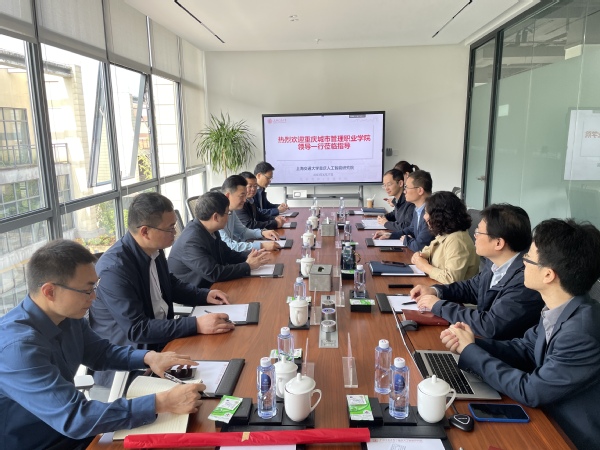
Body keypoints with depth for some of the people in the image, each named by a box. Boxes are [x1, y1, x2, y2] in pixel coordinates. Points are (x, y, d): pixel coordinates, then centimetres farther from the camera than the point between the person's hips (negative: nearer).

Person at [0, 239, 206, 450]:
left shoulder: (68, 316, -6)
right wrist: (163, 402, -33)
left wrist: (149, 357, -7)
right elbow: (74, 417, -33)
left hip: (69, 432, 7)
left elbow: (100, 352, 11)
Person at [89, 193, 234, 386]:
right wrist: (196, 325, -31)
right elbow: (136, 330, -27)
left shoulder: (154, 250, -2)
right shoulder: (114, 268, -26)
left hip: (159, 341, 8)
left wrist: (205, 295, 2)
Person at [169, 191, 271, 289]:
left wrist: (249, 256, -6)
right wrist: (248, 266, -20)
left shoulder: (210, 231, 0)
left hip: (208, 286, 8)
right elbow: (214, 274, -29)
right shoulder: (192, 241, -26)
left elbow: (227, 254, 12)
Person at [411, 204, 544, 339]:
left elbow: (490, 326, -29)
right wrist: (435, 290, -2)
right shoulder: (496, 262, -4)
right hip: (483, 340, 7)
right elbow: (472, 287, 14)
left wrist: (439, 305, -19)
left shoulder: (526, 280, -29)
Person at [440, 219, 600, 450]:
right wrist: (472, 343, -11)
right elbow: (526, 349, 5)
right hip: (554, 419, 6)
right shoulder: (558, 310, -8)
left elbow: (530, 391, -24)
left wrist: (471, 352, -15)